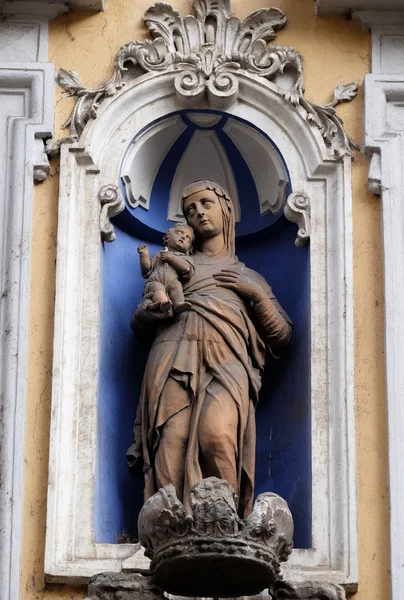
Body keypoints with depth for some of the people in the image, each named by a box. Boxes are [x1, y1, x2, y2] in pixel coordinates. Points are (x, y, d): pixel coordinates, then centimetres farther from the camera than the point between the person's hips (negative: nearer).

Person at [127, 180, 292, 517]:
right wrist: (154, 309, 0)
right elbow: (138, 322, 23)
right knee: (173, 441, -27)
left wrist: (257, 295, 9)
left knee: (217, 434, -33)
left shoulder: (250, 278, 33)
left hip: (226, 363, -1)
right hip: (175, 360, 1)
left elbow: (282, 338, 23)